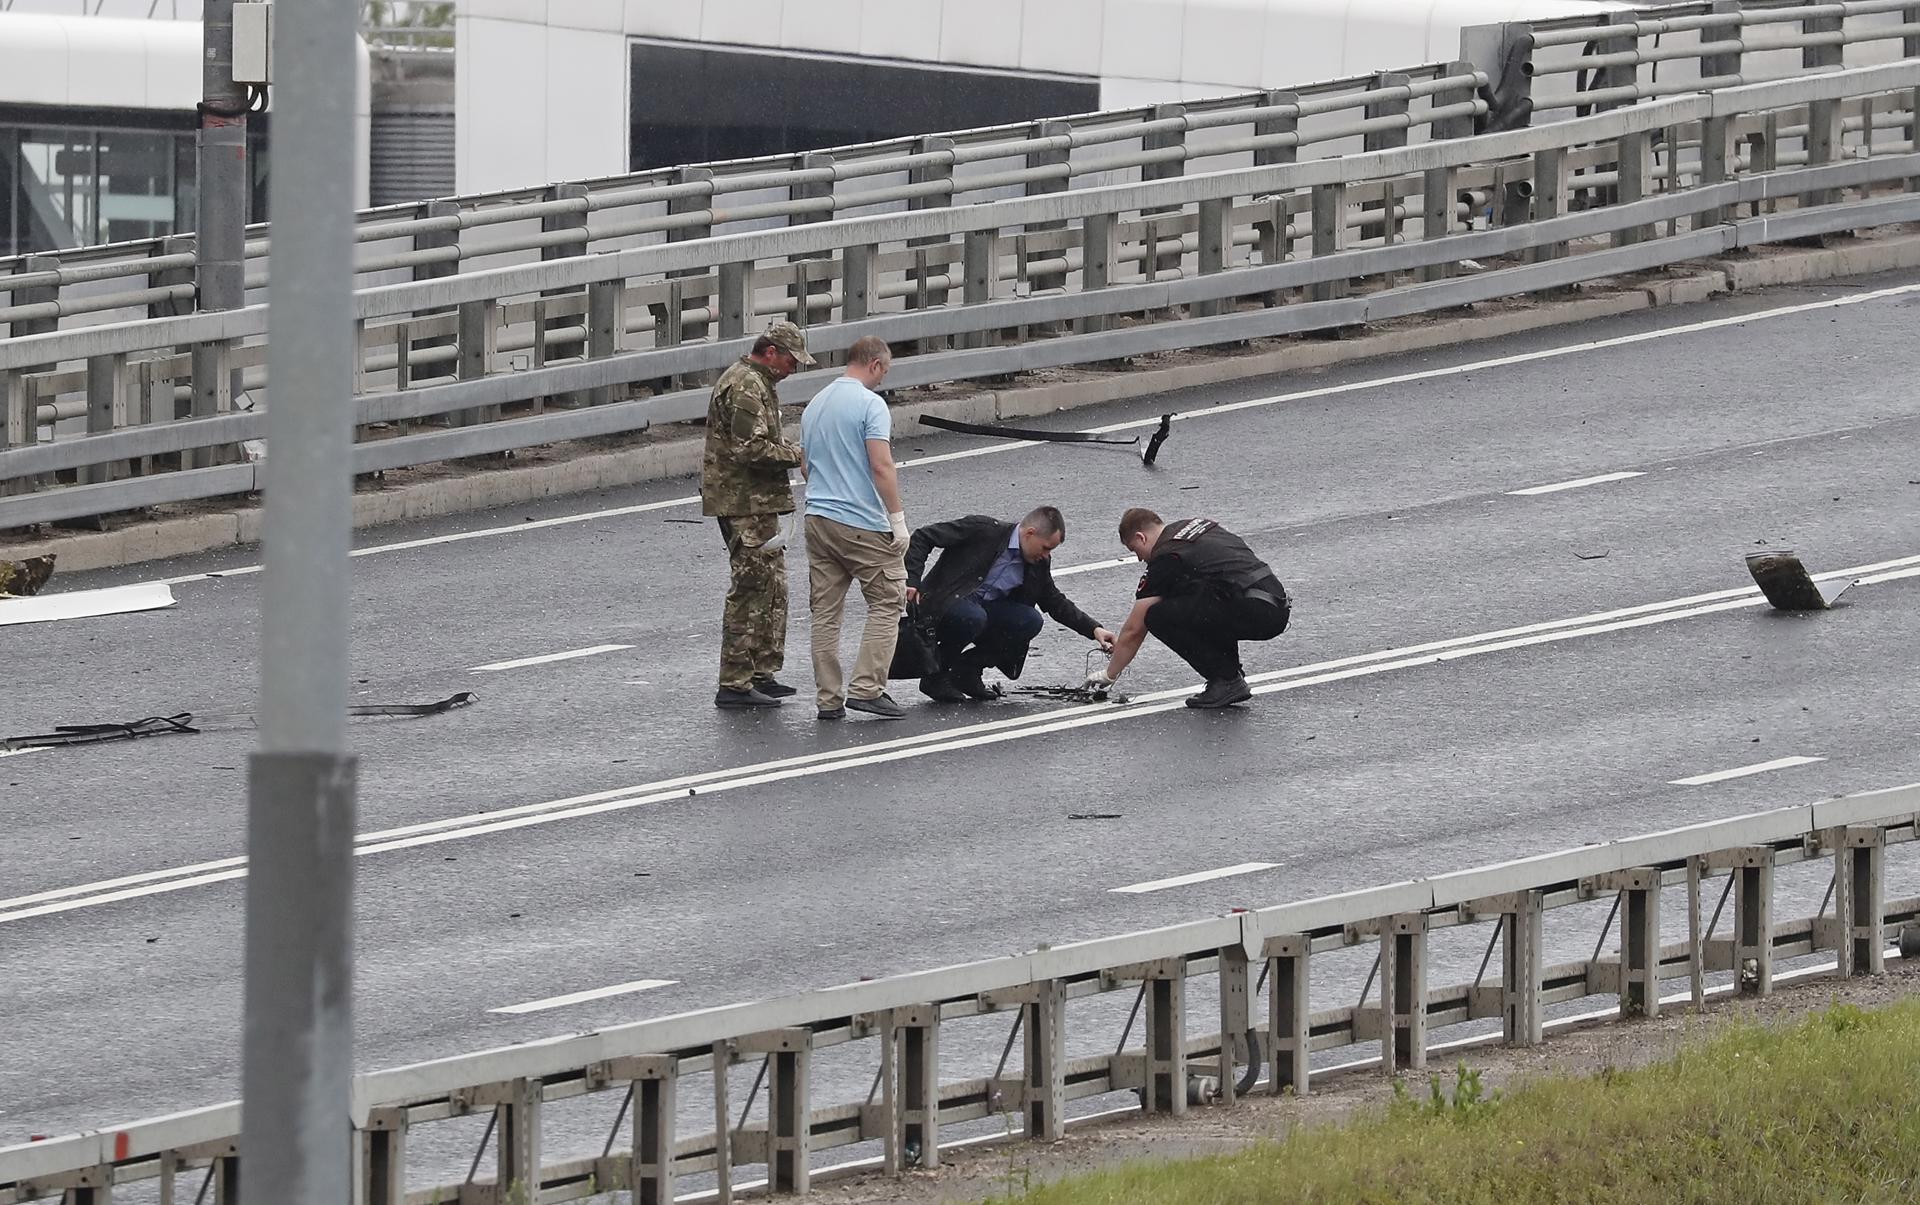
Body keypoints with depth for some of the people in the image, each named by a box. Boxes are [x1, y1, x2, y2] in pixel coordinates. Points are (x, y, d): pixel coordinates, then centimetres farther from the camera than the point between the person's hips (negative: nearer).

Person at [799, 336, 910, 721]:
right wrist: (898, 518, -14)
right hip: (863, 523, -7)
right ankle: (866, 687, -7)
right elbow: (881, 466, -18)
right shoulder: (869, 404, -11)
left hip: (817, 517, 7)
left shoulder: (814, 406, 14)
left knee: (825, 612, 7)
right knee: (887, 602, 2)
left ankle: (829, 698, 6)